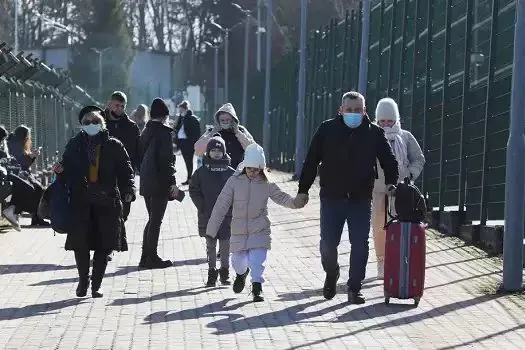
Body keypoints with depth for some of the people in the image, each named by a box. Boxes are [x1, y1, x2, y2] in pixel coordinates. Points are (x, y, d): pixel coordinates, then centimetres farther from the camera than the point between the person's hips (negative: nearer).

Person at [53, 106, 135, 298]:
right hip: (81, 202, 0)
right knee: (80, 243, -5)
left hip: (107, 203, 0)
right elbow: (67, 170, 12)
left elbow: (126, 171, 3)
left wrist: (128, 190, -12)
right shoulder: (74, 145, 9)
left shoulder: (114, 146, 4)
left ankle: (96, 284, 12)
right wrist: (60, 170, -10)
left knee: (103, 245, 2)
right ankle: (83, 280, 15)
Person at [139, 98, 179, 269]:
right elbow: (166, 159, -17)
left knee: (152, 219, 16)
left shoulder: (146, 131, 10)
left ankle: (146, 257, 17)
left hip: (146, 182, 8)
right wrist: (172, 182, -14)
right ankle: (151, 258, 2)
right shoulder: (164, 132, -13)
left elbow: (141, 155, 13)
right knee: (156, 221, -1)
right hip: (160, 183, -7)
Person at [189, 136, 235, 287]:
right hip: (207, 216, 0)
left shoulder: (231, 172, 0)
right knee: (210, 246, 6)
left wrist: (231, 207, -7)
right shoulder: (201, 172, 1)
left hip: (226, 216, 0)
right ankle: (211, 272, 14)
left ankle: (225, 272, 16)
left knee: (225, 245, 5)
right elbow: (194, 190, 5)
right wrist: (202, 206, -5)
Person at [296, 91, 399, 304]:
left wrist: (391, 183, -9)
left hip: (361, 199, 0)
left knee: (360, 245, -1)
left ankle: (354, 288, 9)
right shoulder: (327, 130, -1)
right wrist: (303, 189, 0)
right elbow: (311, 161, 2)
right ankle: (331, 275, 32)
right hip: (332, 198, 0)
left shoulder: (374, 133, 1)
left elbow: (389, 161, 7)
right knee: (328, 243, 3)